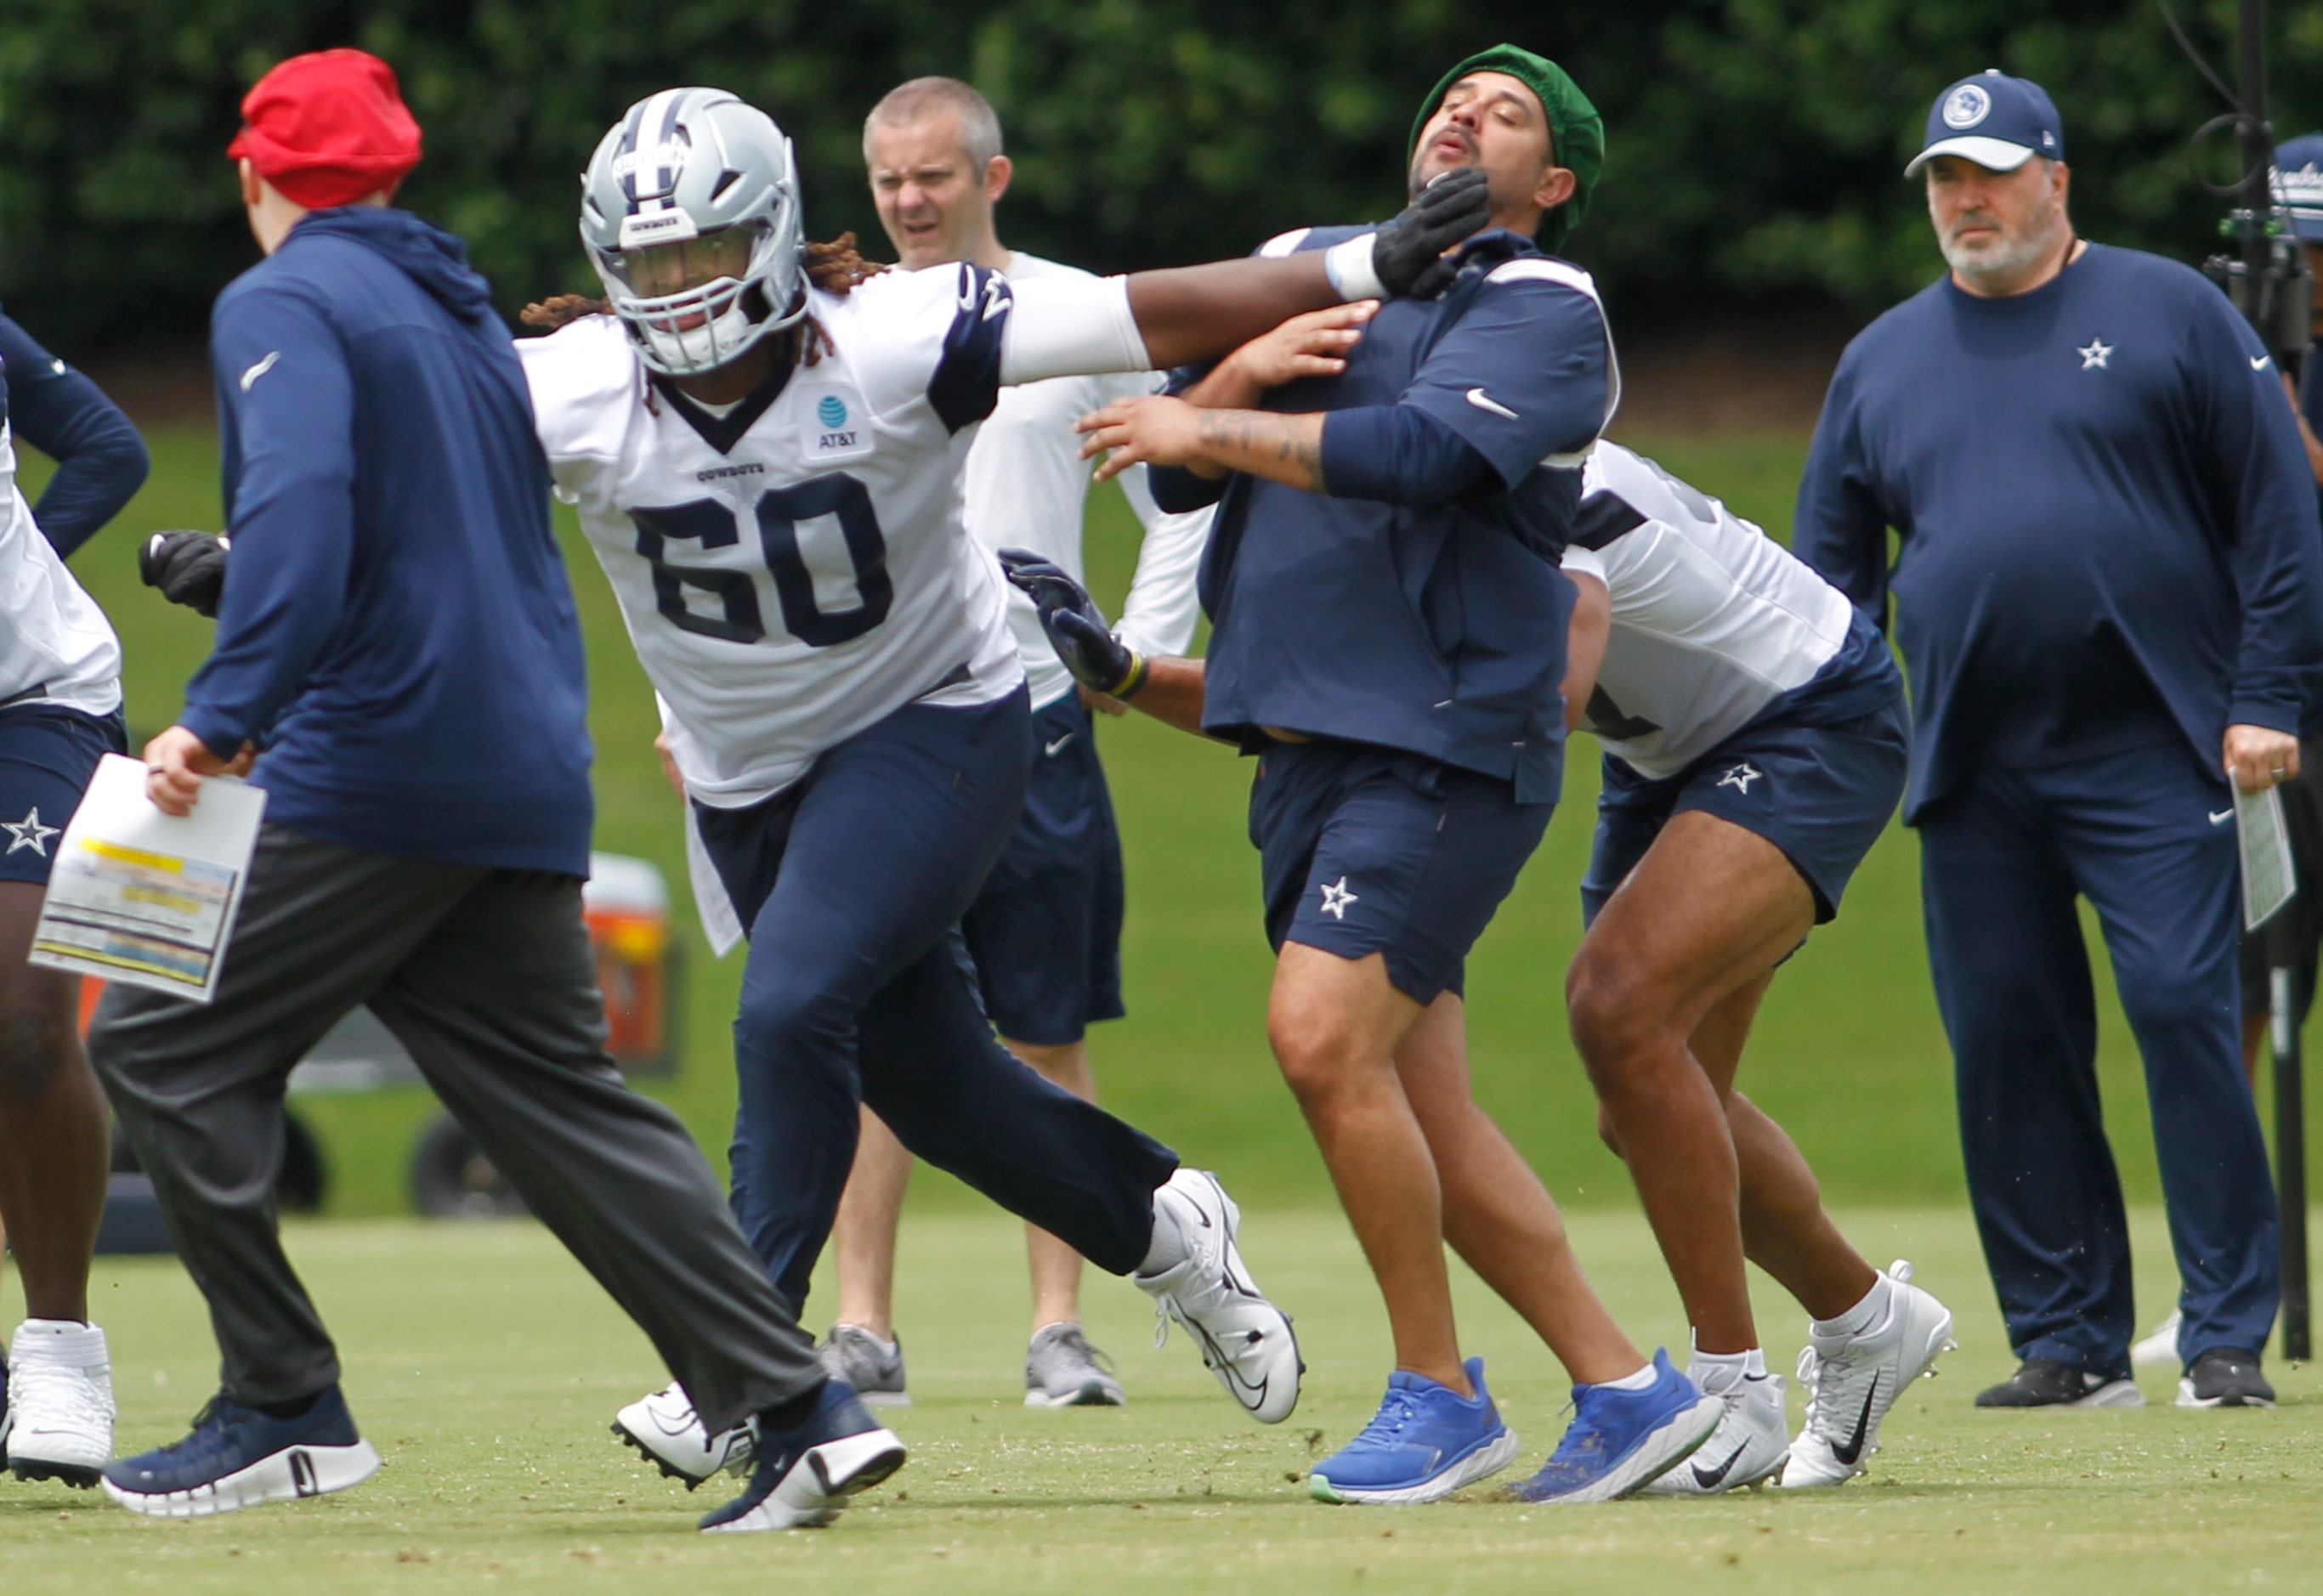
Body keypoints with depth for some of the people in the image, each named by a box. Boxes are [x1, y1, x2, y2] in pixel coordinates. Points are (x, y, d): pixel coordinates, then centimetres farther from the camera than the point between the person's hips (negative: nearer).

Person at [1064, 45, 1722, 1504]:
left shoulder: (1545, 311, -4)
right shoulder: (1313, 265, 16)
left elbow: (1418, 451, -22)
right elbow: (1178, 470, 9)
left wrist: (1205, 431, -15)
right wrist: (1260, 366, -9)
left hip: (1443, 741, -7)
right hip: (1307, 739, 7)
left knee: (1326, 1037, -20)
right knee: (1422, 1110, 5)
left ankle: (1439, 1391, -6)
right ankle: (1624, 1385, 13)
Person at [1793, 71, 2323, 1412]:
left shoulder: (2169, 315, 4)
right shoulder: (1884, 359, 16)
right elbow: (1834, 565, 21)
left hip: (2152, 750, -4)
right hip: (1975, 772, 4)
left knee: (2184, 1010, -12)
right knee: (2007, 1045, 1)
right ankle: (2071, 1341, 8)